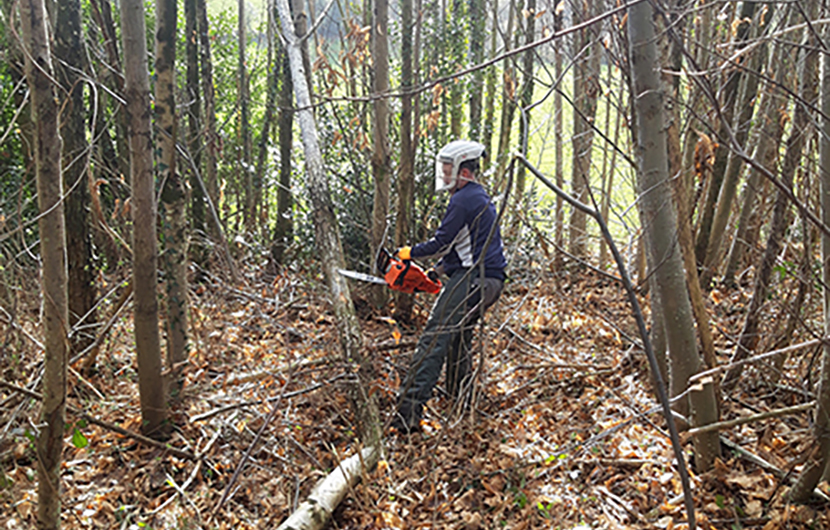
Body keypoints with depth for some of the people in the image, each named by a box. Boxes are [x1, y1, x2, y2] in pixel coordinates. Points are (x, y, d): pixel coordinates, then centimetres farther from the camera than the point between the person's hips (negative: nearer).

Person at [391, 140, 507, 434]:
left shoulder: (463, 199, -12)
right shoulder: (481, 197, 20)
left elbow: (442, 242, -12)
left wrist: (410, 253, 4)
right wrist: (441, 265, 20)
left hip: (472, 279, -11)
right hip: (490, 280, 11)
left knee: (434, 340, -16)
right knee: (460, 335, 24)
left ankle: (408, 413, -24)